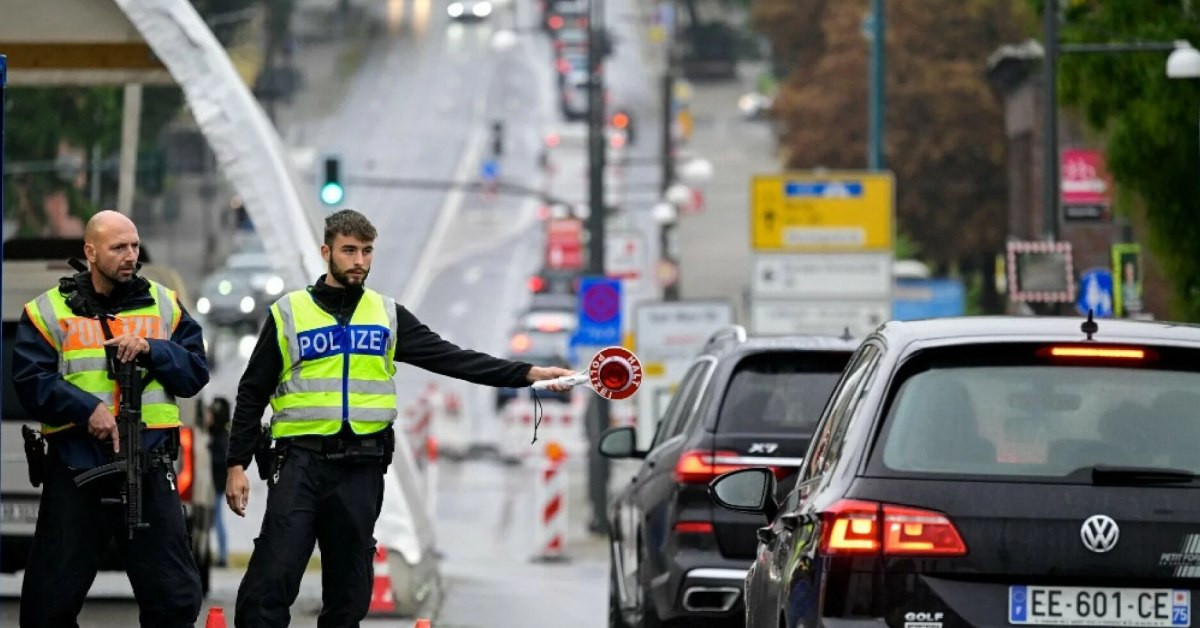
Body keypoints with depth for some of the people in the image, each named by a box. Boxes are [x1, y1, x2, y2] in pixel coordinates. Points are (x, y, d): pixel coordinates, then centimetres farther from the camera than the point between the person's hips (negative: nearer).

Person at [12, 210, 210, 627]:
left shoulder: (164, 305, 10)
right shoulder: (48, 311, 3)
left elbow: (195, 373, 6)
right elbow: (30, 383, -6)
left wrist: (153, 350, -12)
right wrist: (86, 408, -19)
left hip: (149, 471, 2)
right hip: (75, 468, -1)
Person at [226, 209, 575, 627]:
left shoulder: (388, 315, 10)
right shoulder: (289, 313, 3)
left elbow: (451, 358, 4)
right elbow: (252, 393, 6)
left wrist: (528, 374, -6)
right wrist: (237, 464, 0)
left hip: (361, 468, 3)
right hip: (301, 462, -3)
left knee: (349, 592, 7)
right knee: (271, 580, -12)